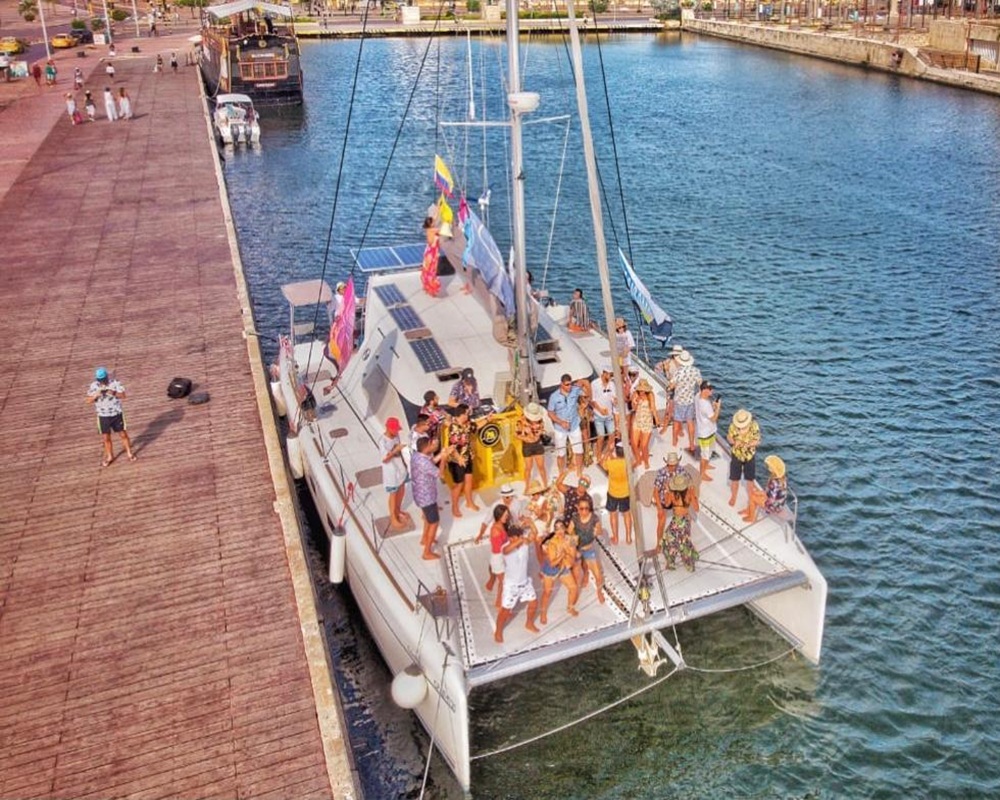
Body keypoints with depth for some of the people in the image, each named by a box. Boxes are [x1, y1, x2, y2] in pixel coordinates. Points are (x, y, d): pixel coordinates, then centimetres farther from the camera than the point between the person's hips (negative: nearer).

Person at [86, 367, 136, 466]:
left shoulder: (115, 383, -10)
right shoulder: (94, 386, -5)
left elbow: (123, 395, -11)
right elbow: (89, 400, -5)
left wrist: (114, 393, -29)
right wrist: (96, 395, -24)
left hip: (117, 414, -2)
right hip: (103, 416, 2)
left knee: (123, 434, 8)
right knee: (106, 437, 9)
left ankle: (129, 453, 25)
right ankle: (109, 456, 27)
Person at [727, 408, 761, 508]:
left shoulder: (754, 426, -21)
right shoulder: (733, 425, -19)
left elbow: (757, 441, -15)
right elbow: (729, 437, -5)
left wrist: (748, 444, -33)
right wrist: (734, 442, -27)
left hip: (750, 456, 0)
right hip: (736, 455, 1)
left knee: (750, 478, 15)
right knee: (734, 478, 9)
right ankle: (733, 497, 33)